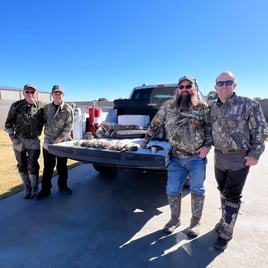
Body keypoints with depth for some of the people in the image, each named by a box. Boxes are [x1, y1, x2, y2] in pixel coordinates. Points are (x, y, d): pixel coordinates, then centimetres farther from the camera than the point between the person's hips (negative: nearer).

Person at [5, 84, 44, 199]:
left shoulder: (41, 106, -3)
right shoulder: (16, 105, -6)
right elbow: (8, 123, 0)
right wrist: (12, 137, -7)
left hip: (34, 140, 0)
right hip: (19, 140, 1)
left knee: (33, 166, -1)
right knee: (22, 166, 10)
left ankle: (35, 189, 17)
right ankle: (27, 188, 28)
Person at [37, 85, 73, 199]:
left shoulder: (68, 108, -4)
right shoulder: (46, 108, 7)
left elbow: (69, 126, -9)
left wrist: (59, 139, -15)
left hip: (63, 142, -2)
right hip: (48, 142, 2)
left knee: (62, 166, 11)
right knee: (48, 167, 6)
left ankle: (62, 186, 27)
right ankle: (46, 189, 17)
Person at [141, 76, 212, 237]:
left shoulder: (203, 107, -1)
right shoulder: (168, 106, 2)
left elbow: (210, 128, 4)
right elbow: (155, 124, 11)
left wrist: (207, 146, -11)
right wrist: (146, 141, 13)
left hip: (197, 157, -1)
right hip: (176, 158, 2)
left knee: (197, 190, 10)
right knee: (172, 190, 8)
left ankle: (196, 222, 32)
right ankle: (175, 219, 33)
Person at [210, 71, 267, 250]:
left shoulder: (248, 105, -11)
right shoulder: (212, 106, 3)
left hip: (240, 158, -5)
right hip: (219, 156, 5)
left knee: (232, 196, 2)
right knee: (223, 192, 19)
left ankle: (226, 233, 16)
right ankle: (226, 220, 40)